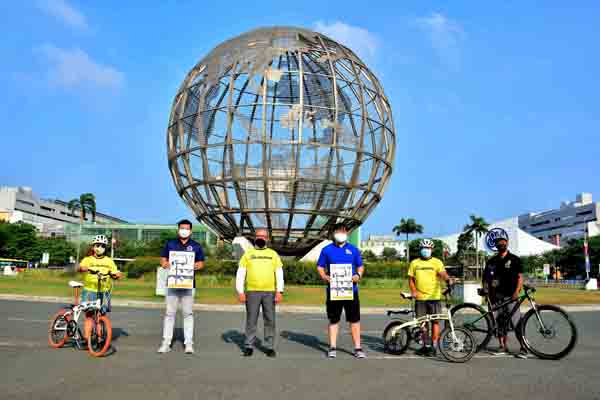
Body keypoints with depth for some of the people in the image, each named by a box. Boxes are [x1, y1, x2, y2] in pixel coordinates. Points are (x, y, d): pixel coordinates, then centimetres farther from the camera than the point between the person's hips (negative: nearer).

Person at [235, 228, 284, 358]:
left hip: (269, 292, 1)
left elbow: (279, 274, 8)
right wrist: (240, 292, -3)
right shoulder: (248, 254, 10)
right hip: (252, 292, -1)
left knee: (270, 320, 3)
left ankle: (270, 347, 12)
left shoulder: (273, 254, 12)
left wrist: (279, 291, -3)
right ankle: (248, 346, 12)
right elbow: (240, 274, 6)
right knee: (251, 320, 3)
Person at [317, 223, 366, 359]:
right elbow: (320, 267, 7)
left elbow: (360, 266, 15)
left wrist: (358, 275, -6)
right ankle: (332, 348, 18)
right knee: (333, 320, 8)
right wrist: (324, 276, -12)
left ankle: (357, 348, 11)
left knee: (354, 319, 2)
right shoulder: (327, 250, 6)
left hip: (351, 290, 1)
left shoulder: (353, 249, 10)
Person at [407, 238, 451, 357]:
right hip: (420, 298, 3)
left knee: (435, 322, 0)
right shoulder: (414, 263, 10)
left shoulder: (437, 262, 1)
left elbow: (442, 273, -15)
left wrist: (448, 279, -37)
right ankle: (426, 345, 22)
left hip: (434, 297, -3)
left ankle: (433, 346, 10)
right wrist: (413, 291, -4)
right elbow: (411, 279, 11)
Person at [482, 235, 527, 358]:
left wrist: (517, 291, -13)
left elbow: (520, 277, -1)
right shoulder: (492, 261, 12)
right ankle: (503, 347, 15)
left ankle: (523, 348, -1)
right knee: (500, 322, 6)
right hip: (497, 296, 4)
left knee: (517, 323, -8)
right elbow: (486, 278, 15)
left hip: (511, 296, -4)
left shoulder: (515, 259, 3)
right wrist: (488, 292, 4)